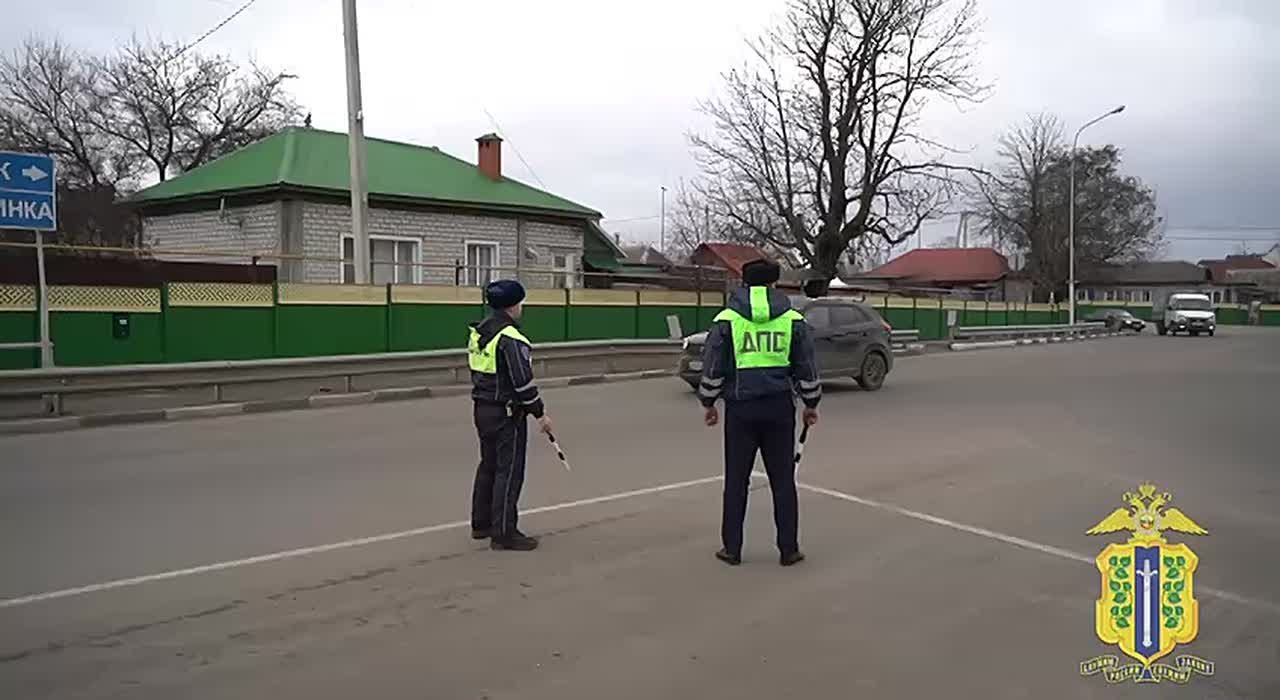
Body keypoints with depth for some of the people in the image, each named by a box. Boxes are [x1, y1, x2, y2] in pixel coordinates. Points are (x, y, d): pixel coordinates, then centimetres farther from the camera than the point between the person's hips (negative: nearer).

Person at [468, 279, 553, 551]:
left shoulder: (479, 332, 8)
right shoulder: (510, 338, -20)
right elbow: (522, 381, -21)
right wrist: (540, 413, -12)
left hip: (482, 408, 9)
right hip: (506, 414, -9)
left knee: (488, 465, 20)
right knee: (509, 471, -3)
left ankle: (481, 524, 30)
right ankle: (503, 533, 1)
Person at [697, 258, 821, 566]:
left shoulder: (726, 319, 0)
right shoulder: (793, 320, 4)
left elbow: (712, 368, 0)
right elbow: (807, 368, 6)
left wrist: (709, 403, 13)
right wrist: (811, 404, 17)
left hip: (740, 408, -1)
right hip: (779, 407, 1)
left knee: (736, 480, 8)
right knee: (783, 480, 9)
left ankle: (732, 548, 13)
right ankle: (788, 550, 13)